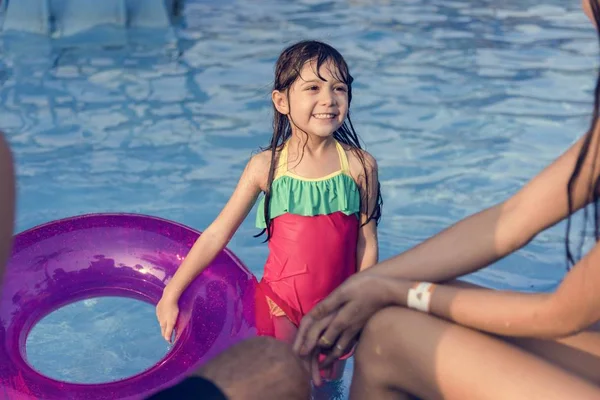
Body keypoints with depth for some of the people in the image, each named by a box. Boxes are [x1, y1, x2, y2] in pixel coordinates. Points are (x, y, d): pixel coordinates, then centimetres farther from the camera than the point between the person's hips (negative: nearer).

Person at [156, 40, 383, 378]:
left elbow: (367, 243, -5)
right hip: (281, 303, -1)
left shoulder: (360, 166, -12)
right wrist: (171, 295, -6)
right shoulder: (266, 167, -13)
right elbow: (216, 235, -8)